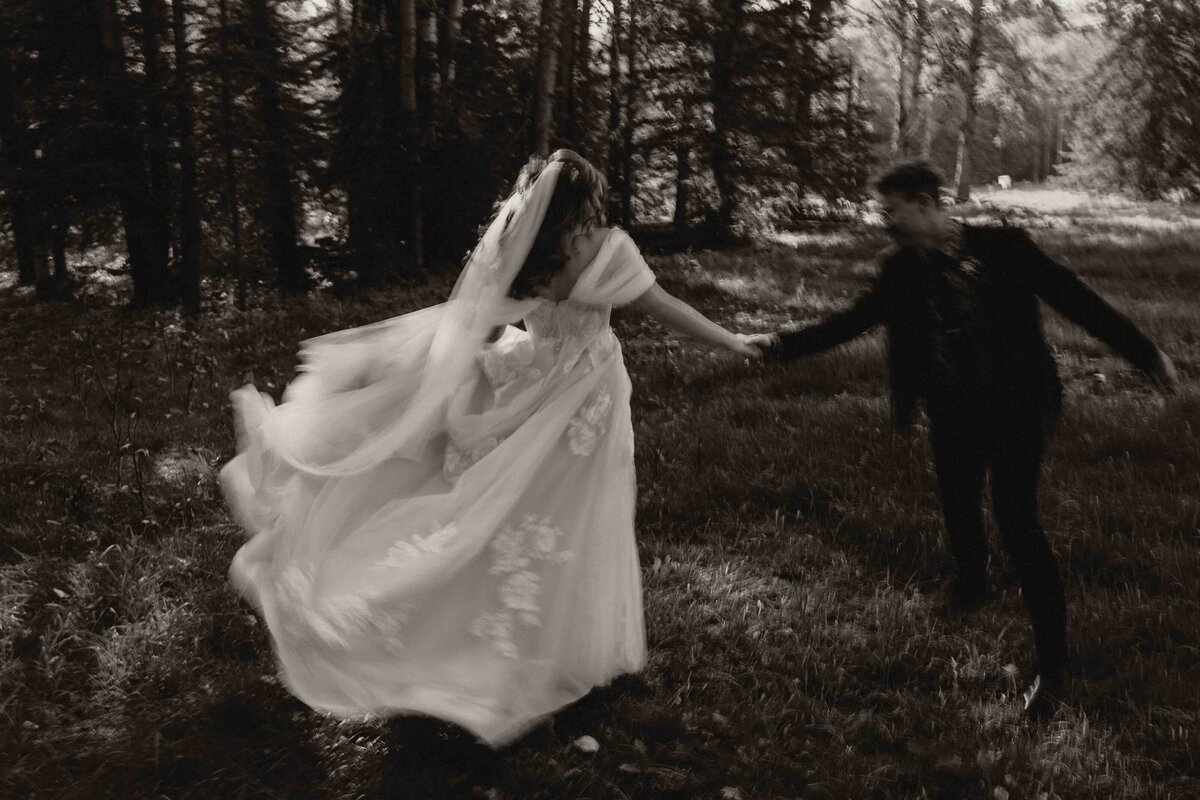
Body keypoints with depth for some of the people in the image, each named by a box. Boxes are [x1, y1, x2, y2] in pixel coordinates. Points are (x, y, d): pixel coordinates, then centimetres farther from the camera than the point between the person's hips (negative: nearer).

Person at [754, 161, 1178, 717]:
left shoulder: (1003, 248, -14)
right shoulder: (899, 269, -3)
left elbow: (1076, 300, -9)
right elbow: (853, 321, 2)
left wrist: (1146, 354, -8)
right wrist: (781, 345, -8)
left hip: (1015, 408, -4)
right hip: (952, 415, 4)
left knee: (1017, 526, -10)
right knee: (958, 512, 17)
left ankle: (1051, 666, -1)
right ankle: (972, 585, 50)